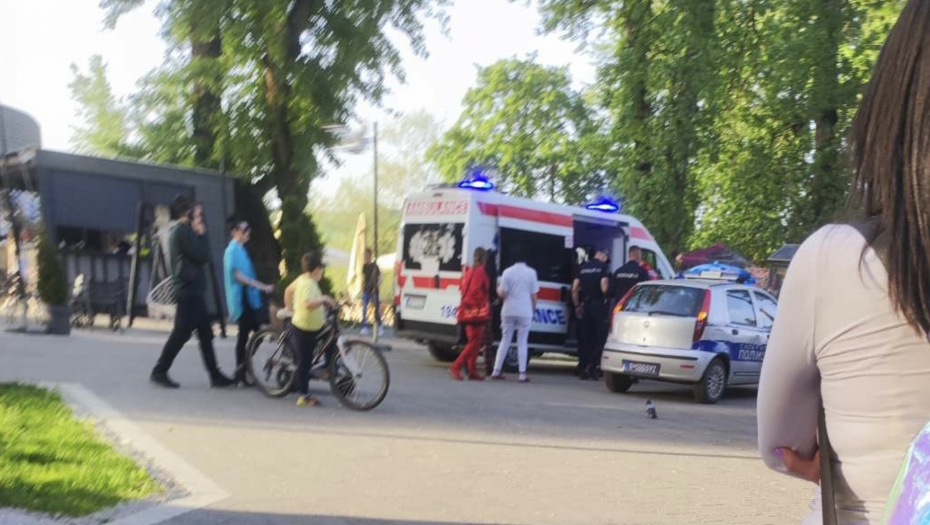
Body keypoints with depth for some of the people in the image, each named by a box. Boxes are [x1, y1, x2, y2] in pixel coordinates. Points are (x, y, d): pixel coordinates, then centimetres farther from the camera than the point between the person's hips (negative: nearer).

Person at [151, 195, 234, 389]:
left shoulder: (179, 231, 18)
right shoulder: (184, 231, -14)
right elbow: (203, 256, -17)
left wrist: (198, 234, 8)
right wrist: (202, 234, -6)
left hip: (190, 290, 10)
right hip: (189, 290, -10)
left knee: (206, 334, 9)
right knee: (181, 333, -5)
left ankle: (215, 375, 12)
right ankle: (160, 371, 3)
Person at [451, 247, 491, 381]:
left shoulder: (471, 271, 15)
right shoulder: (480, 271, -12)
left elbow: (464, 289, 18)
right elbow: (476, 291, -22)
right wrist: (485, 303, -13)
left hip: (469, 309, 10)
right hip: (477, 310, -10)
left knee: (475, 341, 14)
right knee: (475, 341, -7)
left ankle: (472, 370, 15)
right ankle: (456, 367, -12)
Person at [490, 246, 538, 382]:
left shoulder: (508, 272, -3)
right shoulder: (531, 272, -4)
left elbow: (502, 294, -3)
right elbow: (534, 295, -1)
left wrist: (498, 289, 18)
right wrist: (533, 309, 13)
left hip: (508, 311, 1)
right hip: (525, 312, -1)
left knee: (505, 340, 12)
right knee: (522, 342, 5)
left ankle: (496, 371, 11)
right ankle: (522, 374, 1)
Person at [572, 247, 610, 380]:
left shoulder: (583, 267, 11)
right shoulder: (603, 267, -5)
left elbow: (574, 289, 9)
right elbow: (604, 287, -17)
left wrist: (577, 306, 16)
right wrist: (605, 296, 2)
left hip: (585, 305, 5)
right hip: (598, 304, -5)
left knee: (584, 338, 9)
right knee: (600, 337, 1)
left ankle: (582, 369, 10)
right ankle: (593, 367, -9)